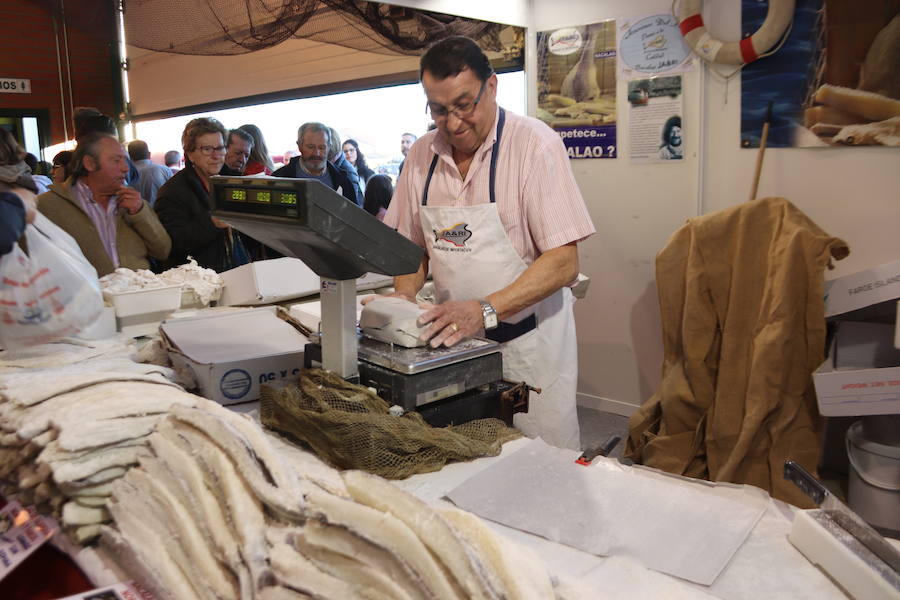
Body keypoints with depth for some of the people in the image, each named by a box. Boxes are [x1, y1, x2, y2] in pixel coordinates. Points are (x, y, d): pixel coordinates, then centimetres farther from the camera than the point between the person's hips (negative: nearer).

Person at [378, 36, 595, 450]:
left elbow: (564, 261, -18)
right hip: (455, 338, 4)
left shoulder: (534, 143, -13)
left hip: (527, 342, -4)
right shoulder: (422, 155, 3)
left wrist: (485, 311, -27)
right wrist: (404, 296, -7)